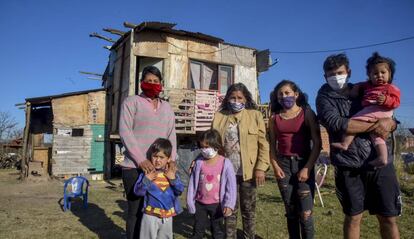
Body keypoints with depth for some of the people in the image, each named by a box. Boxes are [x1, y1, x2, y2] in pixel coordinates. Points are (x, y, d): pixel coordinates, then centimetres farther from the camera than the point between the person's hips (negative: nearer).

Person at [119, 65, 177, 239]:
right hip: (135, 167, -4)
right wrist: (141, 160, -17)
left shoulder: (167, 107, 18)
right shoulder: (131, 102, 3)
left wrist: (171, 159, -1)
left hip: (160, 168, 5)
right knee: (136, 211, 2)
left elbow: (172, 135, 13)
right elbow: (125, 132, -8)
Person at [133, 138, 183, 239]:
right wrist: (147, 180, -25)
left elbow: (180, 191, -3)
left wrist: (173, 179, -18)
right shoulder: (147, 173, -10)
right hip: (151, 215, -3)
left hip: (167, 215, 4)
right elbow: (138, 192, -11)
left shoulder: (172, 173, 0)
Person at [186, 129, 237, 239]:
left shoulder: (225, 163, -13)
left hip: (216, 204, -2)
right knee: (198, 230, 17)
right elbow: (192, 183, 0)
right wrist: (190, 202, 1)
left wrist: (229, 204, -18)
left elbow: (231, 185, -12)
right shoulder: (199, 162, -7)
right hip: (200, 203, 2)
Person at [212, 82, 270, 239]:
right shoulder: (219, 117, 6)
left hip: (248, 171, -1)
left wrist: (261, 168, -9)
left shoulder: (255, 115, 0)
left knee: (248, 208, 13)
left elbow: (263, 143, -3)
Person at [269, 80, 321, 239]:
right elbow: (272, 145, 8)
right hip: (283, 164, 3)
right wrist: (275, 166, -5)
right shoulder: (275, 118, 8)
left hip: (303, 163, -3)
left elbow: (317, 143, -5)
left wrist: (308, 168, -12)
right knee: (290, 211, 11)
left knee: (305, 213, -4)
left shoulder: (307, 113, -2)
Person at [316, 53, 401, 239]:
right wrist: (374, 126, -13)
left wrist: (389, 122, -6)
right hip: (348, 166, -3)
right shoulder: (324, 97, 4)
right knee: (353, 217, 7)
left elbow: (391, 122, 18)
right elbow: (336, 123, -16)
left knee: (389, 218, 8)